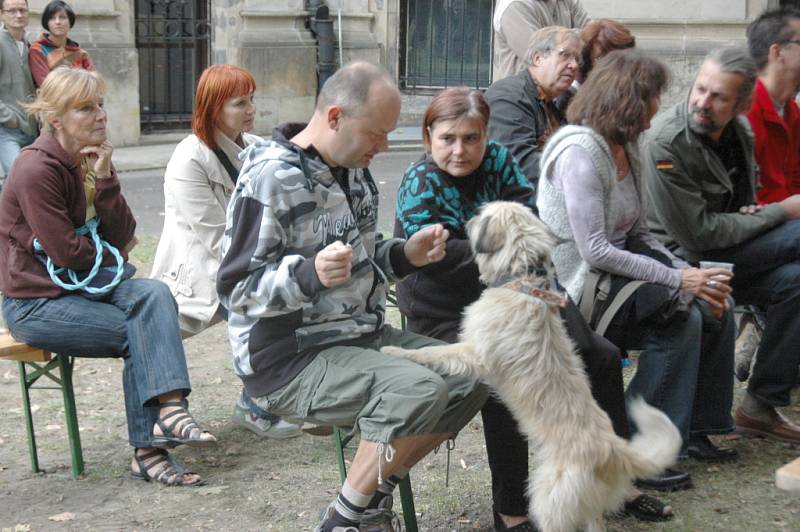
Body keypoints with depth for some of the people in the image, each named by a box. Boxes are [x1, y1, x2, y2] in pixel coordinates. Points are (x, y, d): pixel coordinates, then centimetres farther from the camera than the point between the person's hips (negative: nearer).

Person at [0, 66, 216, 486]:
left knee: (153, 294, -21)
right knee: (139, 333, -20)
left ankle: (168, 408, -32)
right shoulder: (36, 169, -18)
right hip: (35, 303, -7)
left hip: (80, 285, 7)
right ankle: (148, 450, -11)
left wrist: (104, 179, -12)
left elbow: (122, 237, 1)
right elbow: (66, 252, -18)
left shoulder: (91, 160, 7)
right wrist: (110, 253, 1)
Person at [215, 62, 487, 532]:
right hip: (290, 357, -9)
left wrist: (405, 254, 1)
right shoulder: (271, 179, -17)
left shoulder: (355, 171, 9)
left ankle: (375, 490, 9)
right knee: (420, 390, -28)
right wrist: (310, 275, -36)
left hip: (362, 334, 9)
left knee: (469, 378, -1)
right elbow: (236, 288, -19)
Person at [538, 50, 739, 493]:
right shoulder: (579, 152, -18)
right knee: (681, 318, -24)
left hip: (616, 273, 9)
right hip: (577, 286, -9)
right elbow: (596, 252, -24)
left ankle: (695, 429, 8)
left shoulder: (624, 149, 10)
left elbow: (637, 234, 12)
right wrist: (678, 279, -23)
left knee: (716, 310, -3)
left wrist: (689, 272, -4)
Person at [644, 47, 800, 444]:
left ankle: (761, 405, -5)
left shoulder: (740, 132, 5)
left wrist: (754, 214, -2)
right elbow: (698, 234, -20)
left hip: (722, 257, 8)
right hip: (680, 260, -8)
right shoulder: (666, 141, -21)